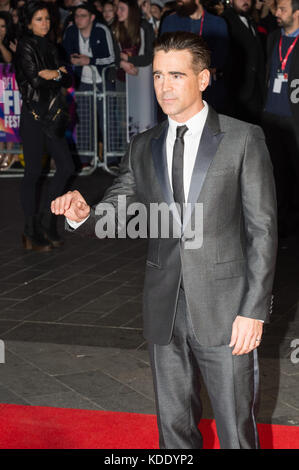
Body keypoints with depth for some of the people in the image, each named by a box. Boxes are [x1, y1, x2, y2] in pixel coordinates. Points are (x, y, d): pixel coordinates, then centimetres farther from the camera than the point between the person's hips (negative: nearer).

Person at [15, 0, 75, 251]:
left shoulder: (50, 47, 15)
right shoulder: (26, 46, -7)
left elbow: (68, 82, 12)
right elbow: (34, 79, -17)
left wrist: (54, 74, -8)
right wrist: (59, 75, -2)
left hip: (53, 117, 7)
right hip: (33, 115, -7)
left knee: (66, 167, 4)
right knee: (33, 172, -2)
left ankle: (45, 219, 18)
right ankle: (32, 233, 6)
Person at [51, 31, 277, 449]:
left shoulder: (243, 139, -4)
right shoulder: (142, 148, 9)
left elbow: (262, 229, -6)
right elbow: (111, 215, 6)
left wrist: (253, 310, -11)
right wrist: (83, 215, -19)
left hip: (225, 310, -4)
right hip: (165, 311, 4)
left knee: (236, 429, 5)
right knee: (174, 425, 16)